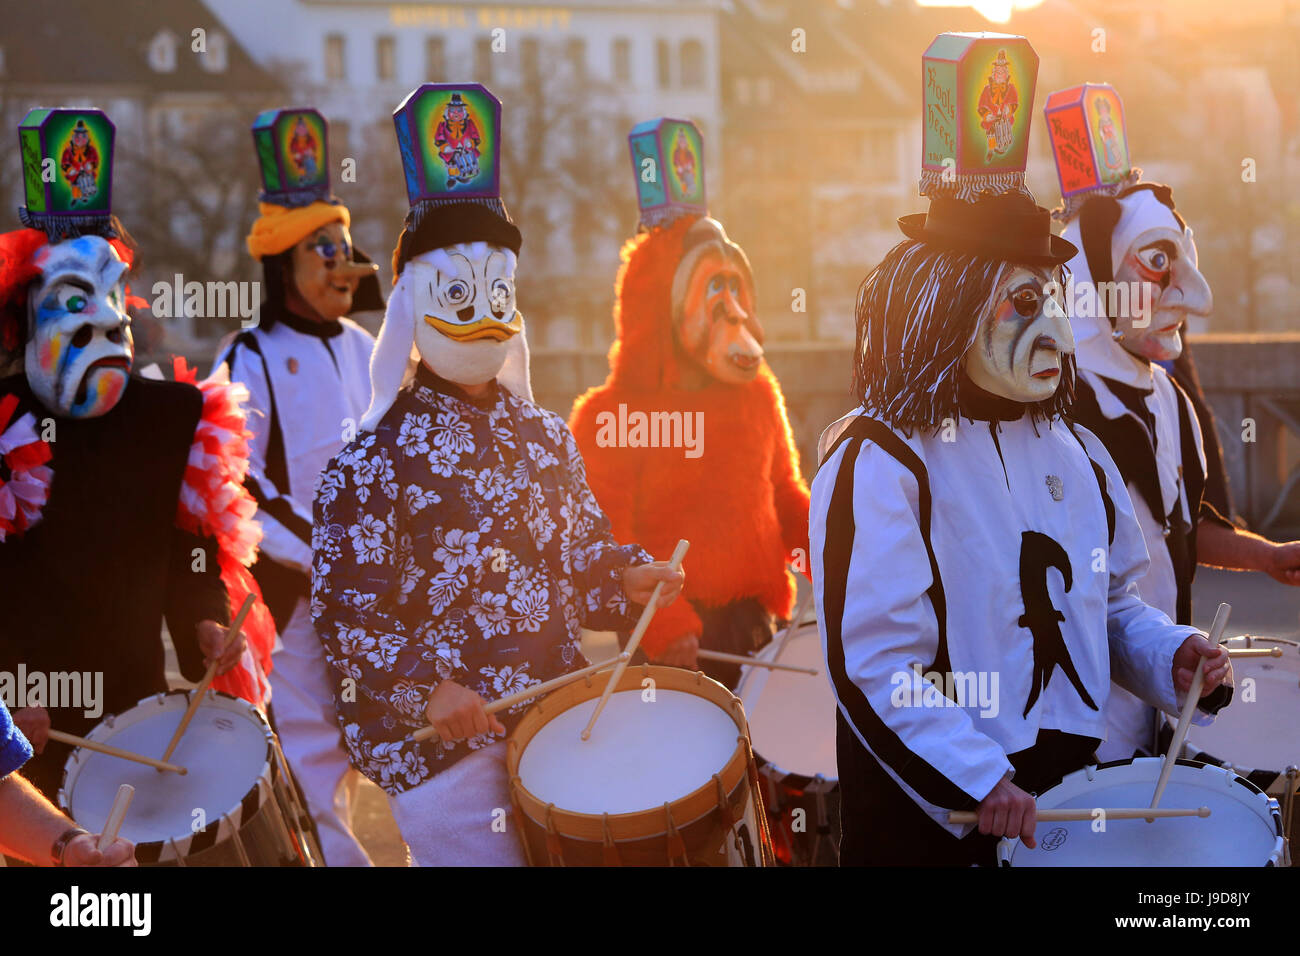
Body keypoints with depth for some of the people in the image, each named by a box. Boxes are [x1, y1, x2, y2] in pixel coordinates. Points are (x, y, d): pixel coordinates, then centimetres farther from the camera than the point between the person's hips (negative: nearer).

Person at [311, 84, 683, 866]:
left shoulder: (544, 436, 12)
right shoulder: (373, 461, -8)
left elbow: (581, 548, 20)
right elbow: (345, 606, -12)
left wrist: (627, 577, -2)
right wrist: (425, 687, -24)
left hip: (556, 720, 6)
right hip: (442, 742, -6)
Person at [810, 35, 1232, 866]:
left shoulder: (1070, 447, 9)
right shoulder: (880, 464, -14)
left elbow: (1111, 602, 19)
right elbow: (871, 665, -19)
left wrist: (1172, 656, -1)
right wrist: (978, 784, -24)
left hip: (1077, 784, 7)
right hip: (929, 813, -6)